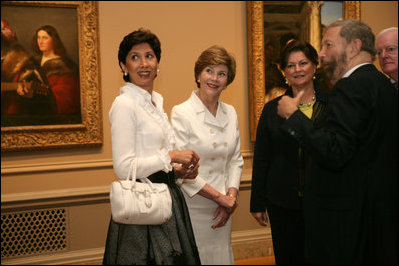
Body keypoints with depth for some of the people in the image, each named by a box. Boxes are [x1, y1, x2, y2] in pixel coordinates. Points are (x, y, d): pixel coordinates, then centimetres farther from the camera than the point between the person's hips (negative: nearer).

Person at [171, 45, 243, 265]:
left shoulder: (230, 113, 10)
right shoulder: (181, 113, -8)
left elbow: (236, 160, 14)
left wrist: (231, 196, -2)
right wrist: (220, 197, -12)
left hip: (222, 211, 5)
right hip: (192, 207, -5)